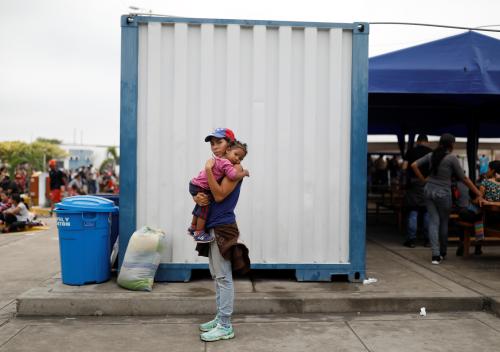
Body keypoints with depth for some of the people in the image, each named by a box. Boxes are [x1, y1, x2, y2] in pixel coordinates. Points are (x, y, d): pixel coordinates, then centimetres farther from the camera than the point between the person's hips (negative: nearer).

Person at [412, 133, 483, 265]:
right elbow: (464, 178, -7)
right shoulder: (452, 158, -10)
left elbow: (414, 165, 5)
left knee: (433, 222, 6)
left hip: (429, 190, 4)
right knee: (444, 222, 14)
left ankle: (436, 255, -3)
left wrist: (423, 179, 11)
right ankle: (442, 252, 29)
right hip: (443, 193, -4)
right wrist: (478, 193, 1)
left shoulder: (431, 155, 4)